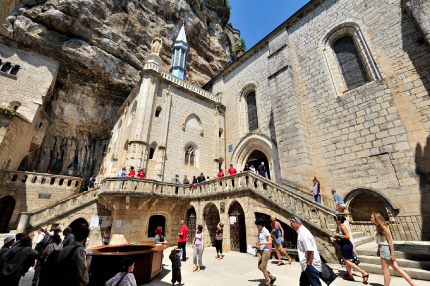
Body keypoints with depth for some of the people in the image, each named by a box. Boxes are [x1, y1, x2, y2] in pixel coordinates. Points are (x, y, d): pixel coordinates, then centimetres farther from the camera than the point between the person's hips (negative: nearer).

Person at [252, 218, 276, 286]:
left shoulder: (265, 231, -15)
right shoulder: (259, 231, 9)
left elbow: (270, 242, -18)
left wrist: (261, 244, -28)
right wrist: (255, 245, 6)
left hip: (266, 250, -8)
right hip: (260, 250, 8)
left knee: (263, 267, -1)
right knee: (260, 267, 9)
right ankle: (272, 277, 25)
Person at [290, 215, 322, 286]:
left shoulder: (303, 233, -23)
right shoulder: (301, 232, 7)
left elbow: (310, 251, -27)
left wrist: (308, 263, -18)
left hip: (311, 265, -10)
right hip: (307, 265, 10)